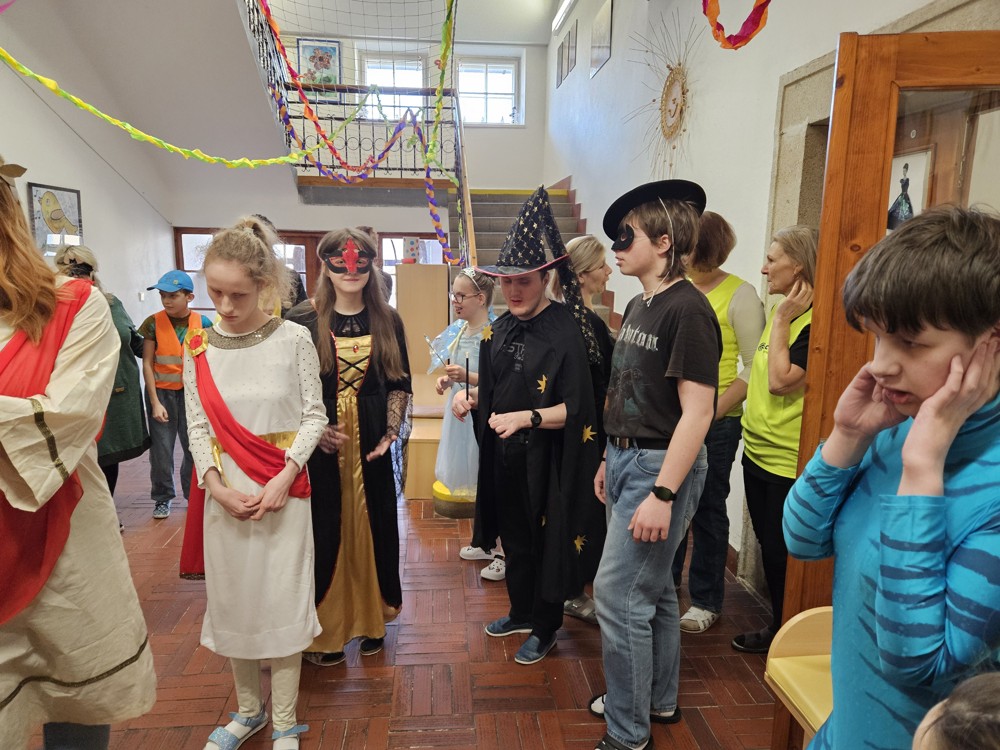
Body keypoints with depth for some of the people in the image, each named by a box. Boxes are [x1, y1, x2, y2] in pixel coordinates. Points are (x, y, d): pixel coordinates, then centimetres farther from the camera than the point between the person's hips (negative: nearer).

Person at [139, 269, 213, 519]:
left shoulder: (203, 323, -2)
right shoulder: (154, 323, -5)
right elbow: (147, 364, -4)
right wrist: (155, 402, -8)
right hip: (161, 392, 0)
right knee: (161, 449, 4)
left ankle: (193, 495, 23)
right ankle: (163, 497, 23)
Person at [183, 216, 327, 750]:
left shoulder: (293, 339, -8)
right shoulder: (198, 346, 1)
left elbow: (313, 416, -5)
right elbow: (197, 427, 3)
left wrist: (283, 478, -15)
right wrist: (216, 486, -10)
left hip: (284, 491, -3)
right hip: (225, 495, 3)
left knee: (282, 601, 3)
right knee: (231, 600, 14)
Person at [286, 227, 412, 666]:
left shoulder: (387, 321, 4)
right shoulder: (302, 321, -3)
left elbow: (400, 383, 7)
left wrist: (391, 432, -6)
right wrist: (317, 431, -15)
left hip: (371, 447, 2)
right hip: (318, 447, -2)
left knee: (371, 530, 11)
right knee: (323, 535, 7)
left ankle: (371, 621, 32)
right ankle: (324, 631, 26)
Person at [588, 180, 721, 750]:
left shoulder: (688, 309, -17)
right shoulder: (639, 306, 9)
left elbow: (697, 411, -21)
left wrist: (662, 495, -22)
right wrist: (612, 459, 17)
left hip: (661, 466, -9)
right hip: (629, 460, 9)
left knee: (619, 595, -2)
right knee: (652, 588, 20)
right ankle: (659, 699, 39)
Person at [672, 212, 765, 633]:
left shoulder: (739, 295, -10)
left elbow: (756, 366, -12)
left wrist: (714, 409, -17)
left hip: (716, 422, -5)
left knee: (707, 510, 8)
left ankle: (706, 601, 25)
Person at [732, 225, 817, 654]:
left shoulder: (815, 321, -18)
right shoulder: (783, 312, 10)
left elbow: (781, 380, -25)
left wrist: (781, 320, -19)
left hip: (786, 462, -9)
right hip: (758, 451, 9)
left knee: (782, 553, 6)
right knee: (768, 546, 19)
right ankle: (777, 626, 35)